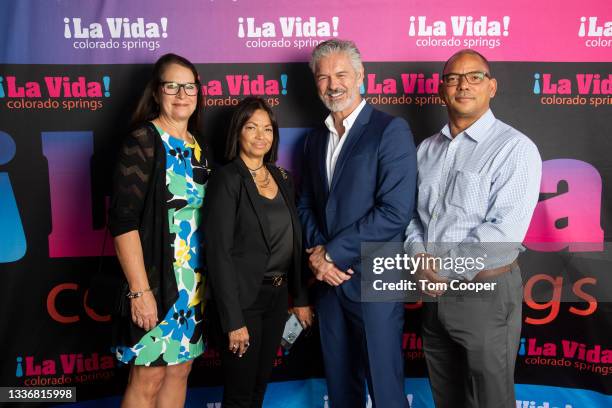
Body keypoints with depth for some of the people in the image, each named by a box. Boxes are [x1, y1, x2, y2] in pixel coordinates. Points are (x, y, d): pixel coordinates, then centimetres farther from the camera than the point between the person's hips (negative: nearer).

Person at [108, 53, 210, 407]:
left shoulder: (197, 148, 10)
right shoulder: (143, 141, -10)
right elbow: (123, 220, -16)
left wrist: (207, 278, 12)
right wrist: (140, 290, -19)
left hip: (194, 281, 7)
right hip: (156, 277, -7)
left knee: (179, 369, 16)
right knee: (148, 379, 5)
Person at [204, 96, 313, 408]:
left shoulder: (282, 177, 8)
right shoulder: (227, 179, -12)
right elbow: (219, 253, -17)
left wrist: (300, 298, 11)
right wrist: (233, 320, -19)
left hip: (277, 296, 6)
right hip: (244, 299, -6)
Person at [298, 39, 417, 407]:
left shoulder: (391, 131, -9)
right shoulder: (315, 139, 12)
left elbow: (395, 212, -18)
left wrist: (332, 253, -14)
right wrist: (317, 251, -5)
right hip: (329, 280, 6)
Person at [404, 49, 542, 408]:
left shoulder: (515, 148, -12)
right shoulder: (427, 149, 9)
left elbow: (505, 231, -20)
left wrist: (445, 271, -16)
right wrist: (419, 256, -10)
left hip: (486, 292, -6)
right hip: (434, 291, 6)